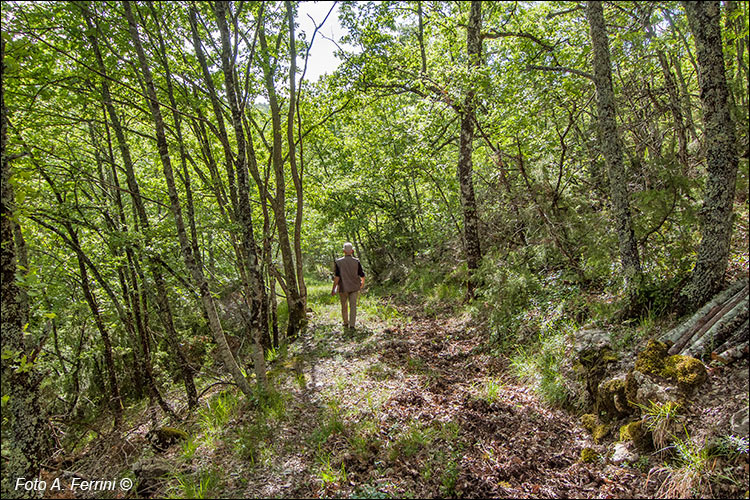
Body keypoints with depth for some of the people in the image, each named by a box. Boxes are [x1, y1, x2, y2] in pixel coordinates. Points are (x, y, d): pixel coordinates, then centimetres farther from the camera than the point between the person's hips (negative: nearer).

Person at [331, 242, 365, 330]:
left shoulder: (339, 262, -9)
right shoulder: (356, 261, -5)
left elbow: (337, 277, -14)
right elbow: (362, 275, 1)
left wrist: (333, 289, -8)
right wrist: (363, 282, 22)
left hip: (343, 287, 0)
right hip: (354, 287, 1)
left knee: (344, 306, 15)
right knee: (353, 306, 4)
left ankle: (346, 324, 26)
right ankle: (352, 325, 0)